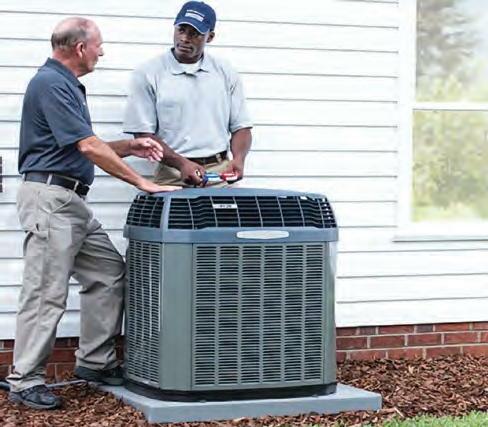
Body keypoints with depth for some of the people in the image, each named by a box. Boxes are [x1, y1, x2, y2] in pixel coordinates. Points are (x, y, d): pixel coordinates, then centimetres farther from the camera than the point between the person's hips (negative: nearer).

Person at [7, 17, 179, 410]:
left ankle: (95, 362, 18)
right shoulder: (50, 83, -14)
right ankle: (25, 381, -1)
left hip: (71, 201, 10)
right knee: (46, 292, -7)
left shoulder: (67, 84, 18)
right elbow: (88, 147, -20)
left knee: (109, 273, 11)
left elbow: (83, 148, 23)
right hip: (49, 197, -10)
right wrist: (142, 182, -15)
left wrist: (130, 147, 11)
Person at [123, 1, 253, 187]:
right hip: (173, 175, -2)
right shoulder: (147, 75, 2)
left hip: (220, 171, 2)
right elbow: (144, 135, -2)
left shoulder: (226, 74, 12)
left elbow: (241, 127, 13)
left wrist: (238, 159, -7)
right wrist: (181, 163, -14)